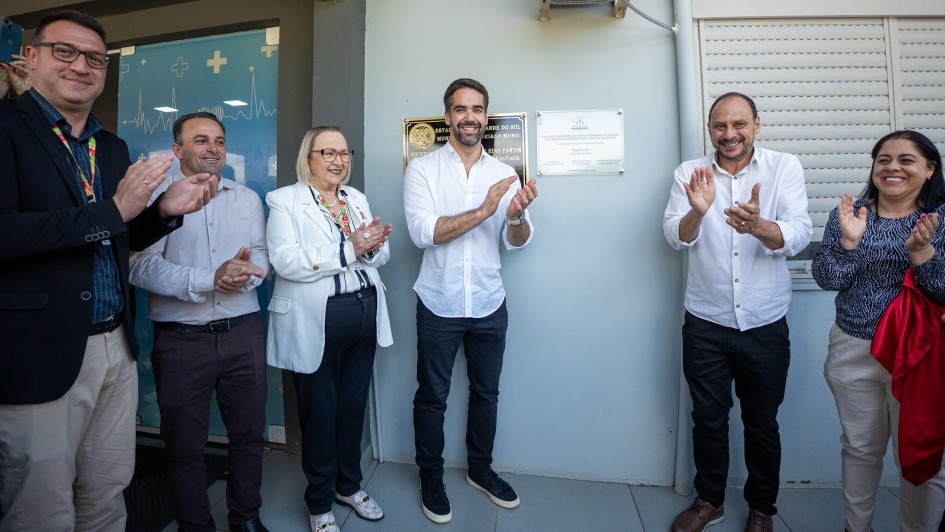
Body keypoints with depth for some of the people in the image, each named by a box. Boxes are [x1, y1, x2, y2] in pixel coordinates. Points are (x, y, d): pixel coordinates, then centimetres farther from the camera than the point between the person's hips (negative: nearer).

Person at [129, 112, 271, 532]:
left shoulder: (248, 199, 12)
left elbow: (261, 257, 5)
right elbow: (142, 265, -11)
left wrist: (245, 272, -18)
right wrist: (209, 280, -21)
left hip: (243, 333, 3)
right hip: (181, 338, -3)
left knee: (248, 434, 13)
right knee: (184, 445, 11)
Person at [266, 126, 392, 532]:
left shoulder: (358, 199, 13)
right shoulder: (285, 200, -5)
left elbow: (380, 255, 9)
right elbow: (285, 261, -20)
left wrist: (370, 247, -14)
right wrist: (349, 248, -22)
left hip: (365, 312, 6)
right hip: (315, 320, -5)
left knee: (354, 405, 16)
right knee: (320, 411, 8)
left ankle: (349, 485, 39)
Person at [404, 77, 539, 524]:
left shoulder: (504, 173, 3)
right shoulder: (422, 168, -5)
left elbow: (518, 242, -2)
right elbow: (422, 232, -18)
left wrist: (516, 216, -25)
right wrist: (483, 211, -26)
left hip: (489, 305, 3)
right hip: (439, 306, -3)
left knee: (486, 393, 17)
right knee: (432, 397, 11)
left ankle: (481, 470, 39)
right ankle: (431, 479, 33)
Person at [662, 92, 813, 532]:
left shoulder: (785, 168, -4)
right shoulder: (689, 173, -1)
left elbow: (798, 237, -15)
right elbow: (675, 237, -10)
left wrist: (758, 225, -37)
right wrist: (698, 211, -31)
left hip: (766, 325, 0)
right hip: (705, 323, 1)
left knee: (763, 422, 15)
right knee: (708, 418, 14)